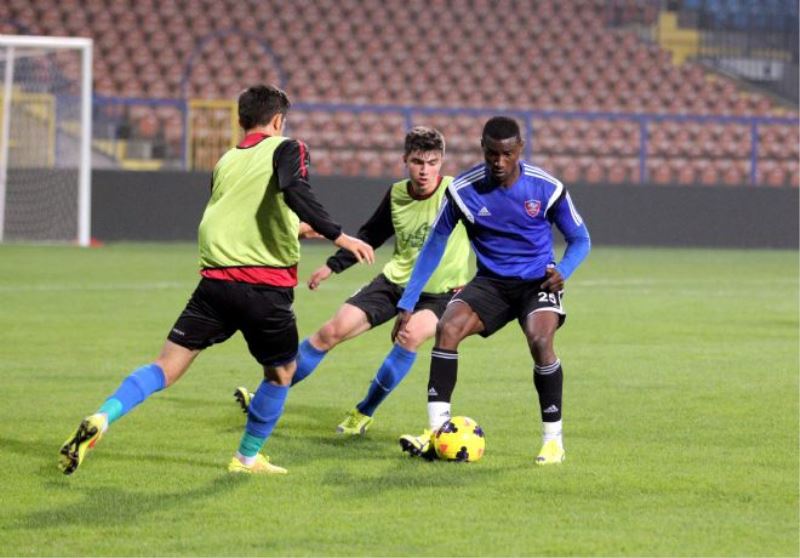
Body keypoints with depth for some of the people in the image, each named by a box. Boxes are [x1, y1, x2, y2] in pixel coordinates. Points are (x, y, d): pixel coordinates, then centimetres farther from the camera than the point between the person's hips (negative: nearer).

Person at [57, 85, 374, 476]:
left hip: (217, 279, 4)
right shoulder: (287, 149, 3)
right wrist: (338, 236, -18)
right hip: (267, 285, -4)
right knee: (281, 371, 20)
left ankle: (100, 420, -19)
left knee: (168, 366, 2)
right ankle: (248, 458, 26)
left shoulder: (225, 162, 19)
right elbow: (294, 190, -18)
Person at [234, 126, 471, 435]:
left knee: (413, 334, -34)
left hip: (438, 292, -4)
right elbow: (371, 235, 16)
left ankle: (364, 413, -15)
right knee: (332, 331, -5)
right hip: (395, 281, 4)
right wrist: (333, 265, 15)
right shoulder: (397, 194, -3)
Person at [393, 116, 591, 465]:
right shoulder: (463, 190, -10)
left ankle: (553, 439, -13)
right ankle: (437, 433, -20)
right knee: (447, 329, -25)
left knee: (540, 341, -30)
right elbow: (434, 245, 0)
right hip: (491, 282, 2)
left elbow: (580, 240, 2)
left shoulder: (547, 188, -12)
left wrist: (563, 270, -21)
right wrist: (406, 305, -3)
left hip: (537, 282, -2)